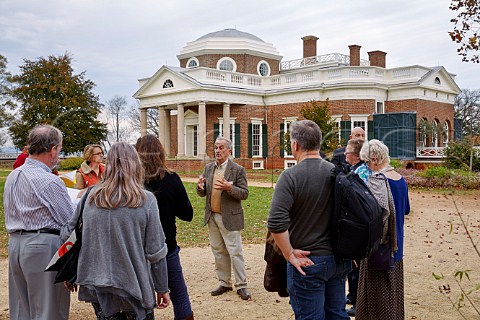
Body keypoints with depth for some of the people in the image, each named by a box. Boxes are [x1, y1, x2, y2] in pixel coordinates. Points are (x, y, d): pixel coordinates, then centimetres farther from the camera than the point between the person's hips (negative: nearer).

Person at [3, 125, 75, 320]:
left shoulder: (12, 176, 9)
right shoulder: (50, 181, -17)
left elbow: (9, 214, 17)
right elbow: (71, 221, -13)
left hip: (15, 243, 8)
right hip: (44, 245, -8)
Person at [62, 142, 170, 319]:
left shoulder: (91, 197, -4)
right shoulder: (146, 200, -13)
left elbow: (68, 233, 4)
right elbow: (155, 251, -10)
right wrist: (162, 288, 1)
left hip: (97, 285, 3)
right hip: (135, 286, -3)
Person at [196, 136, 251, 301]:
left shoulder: (238, 170, -8)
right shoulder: (208, 168, 9)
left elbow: (244, 194, -11)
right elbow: (202, 194, 11)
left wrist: (229, 188, -29)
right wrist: (200, 187, -12)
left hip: (229, 218, -5)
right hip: (212, 217, 6)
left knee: (235, 252, -1)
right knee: (219, 252, 14)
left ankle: (241, 286, 10)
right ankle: (224, 283, 26)